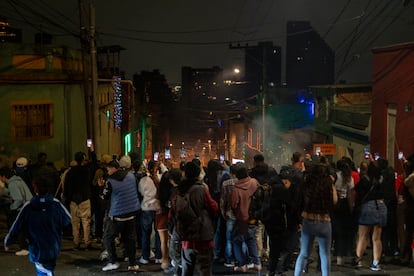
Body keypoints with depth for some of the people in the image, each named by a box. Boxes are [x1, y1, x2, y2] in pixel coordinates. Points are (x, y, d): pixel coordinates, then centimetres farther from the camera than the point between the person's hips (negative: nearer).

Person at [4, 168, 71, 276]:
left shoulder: (28, 207, -17)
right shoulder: (56, 204, -12)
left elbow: (17, 226, -9)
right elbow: (67, 220, -1)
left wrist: (7, 241, 6)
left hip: (37, 250, -3)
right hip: (54, 248, 3)